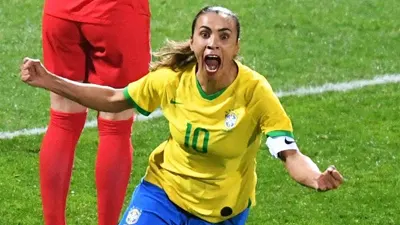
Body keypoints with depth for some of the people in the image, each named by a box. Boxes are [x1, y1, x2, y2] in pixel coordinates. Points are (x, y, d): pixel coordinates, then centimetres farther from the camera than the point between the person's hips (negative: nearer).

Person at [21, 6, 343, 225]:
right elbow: (114, 99, 2)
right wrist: (50, 81, -4)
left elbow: (291, 155, -29)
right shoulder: (172, 79, -15)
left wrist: (316, 178, -52)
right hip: (164, 189, 2)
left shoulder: (255, 92, -24)